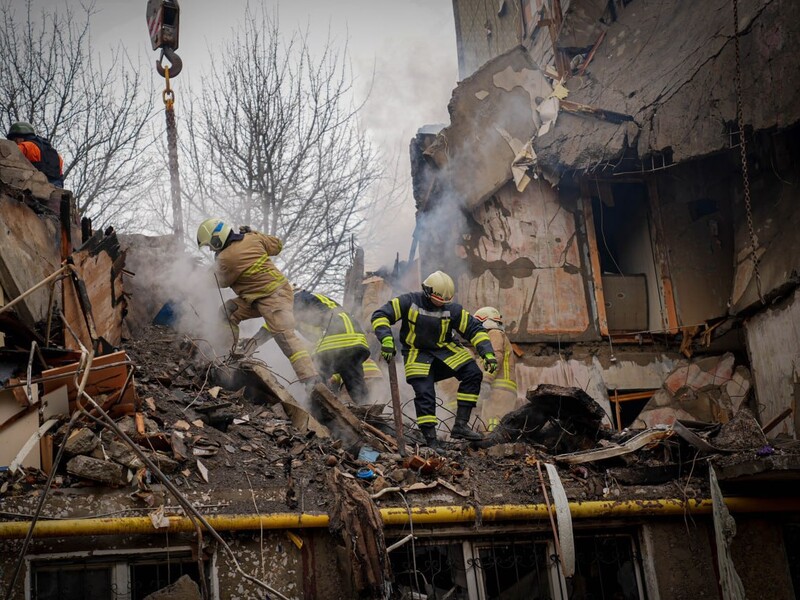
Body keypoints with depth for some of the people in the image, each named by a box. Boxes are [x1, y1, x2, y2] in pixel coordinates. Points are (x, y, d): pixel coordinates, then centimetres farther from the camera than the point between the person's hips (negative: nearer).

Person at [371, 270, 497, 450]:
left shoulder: (451, 309, -8)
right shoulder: (409, 302, -14)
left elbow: (474, 329, -3)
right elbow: (380, 316, -17)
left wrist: (488, 353, -13)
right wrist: (386, 339, -31)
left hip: (444, 350, 3)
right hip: (417, 356, -3)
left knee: (473, 373, -16)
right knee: (424, 394, -17)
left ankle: (460, 425, -13)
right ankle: (431, 442, -8)